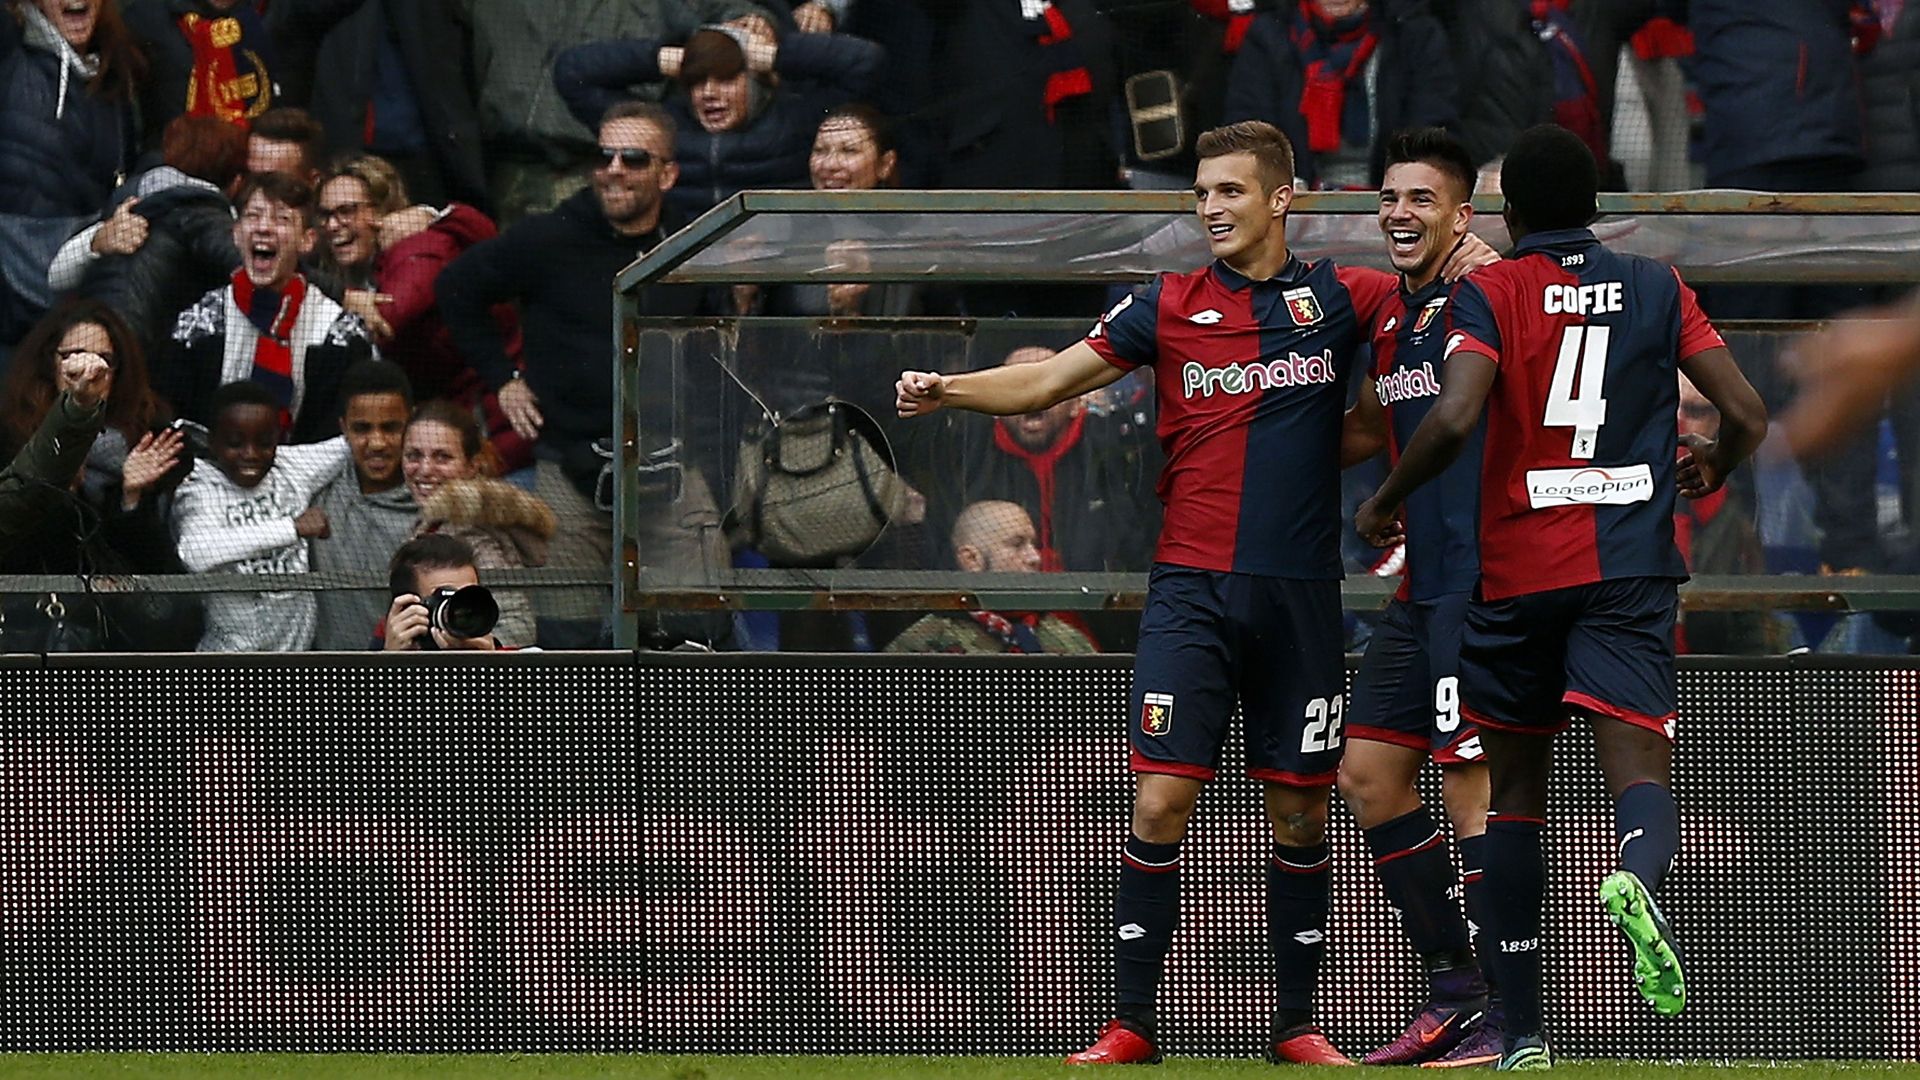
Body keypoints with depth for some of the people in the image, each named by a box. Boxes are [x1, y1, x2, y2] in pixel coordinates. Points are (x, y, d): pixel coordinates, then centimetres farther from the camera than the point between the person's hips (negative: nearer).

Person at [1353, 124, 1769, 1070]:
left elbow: (1453, 418, -16)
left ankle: (1523, 1030, 12)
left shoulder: (1491, 294, 0)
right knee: (1641, 769, -11)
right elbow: (1746, 414, 5)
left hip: (1518, 570, 0)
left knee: (1515, 790, 12)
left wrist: (1385, 502, 0)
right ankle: (1636, 875, -48)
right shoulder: (1659, 290, 8)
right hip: (1630, 567, 0)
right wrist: (1709, 470, 27)